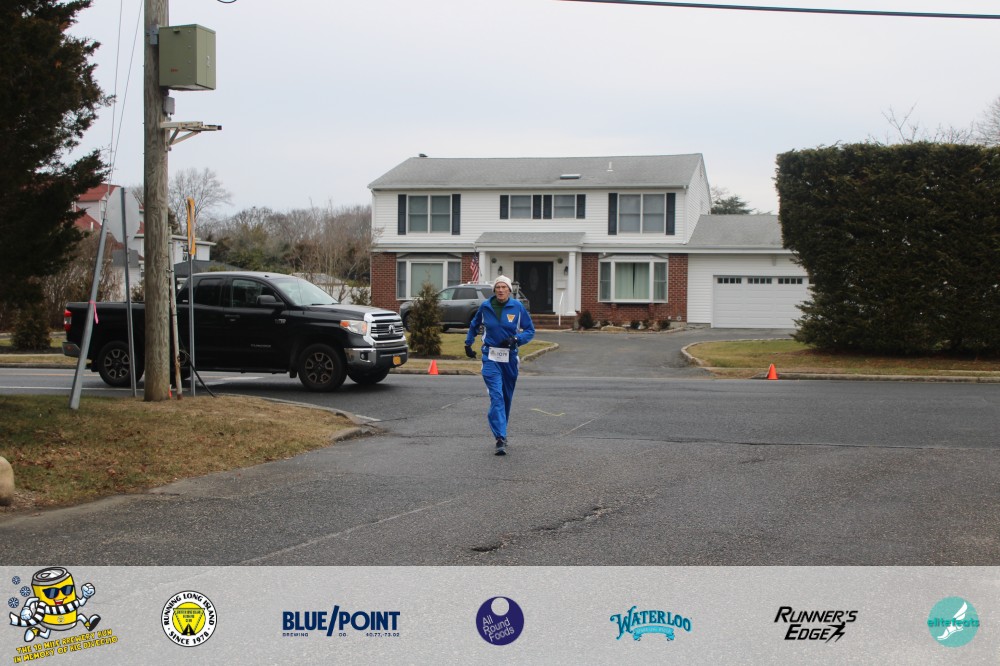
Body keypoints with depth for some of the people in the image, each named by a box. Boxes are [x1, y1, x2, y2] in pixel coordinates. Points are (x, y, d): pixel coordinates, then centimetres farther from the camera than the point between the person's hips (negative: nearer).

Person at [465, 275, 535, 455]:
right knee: (496, 396, -13)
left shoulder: (517, 307, -4)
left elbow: (530, 330, 2)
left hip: (510, 357, 1)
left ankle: (501, 432, 32)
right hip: (491, 357, -1)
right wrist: (468, 343, 22)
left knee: (507, 396, 12)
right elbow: (474, 325, 20)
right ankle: (500, 439, -19)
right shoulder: (485, 307, 0)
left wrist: (516, 339, -15)